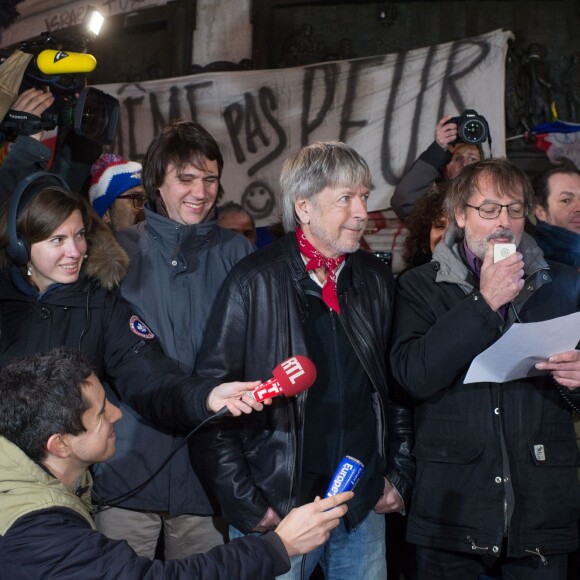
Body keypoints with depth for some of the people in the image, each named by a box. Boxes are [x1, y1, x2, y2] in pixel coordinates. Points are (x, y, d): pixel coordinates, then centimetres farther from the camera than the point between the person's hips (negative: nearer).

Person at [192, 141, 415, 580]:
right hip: (278, 509, -4)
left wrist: (399, 475, 8)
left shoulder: (376, 280, 6)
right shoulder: (256, 281, -9)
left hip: (365, 507, 4)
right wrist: (244, 502, -11)